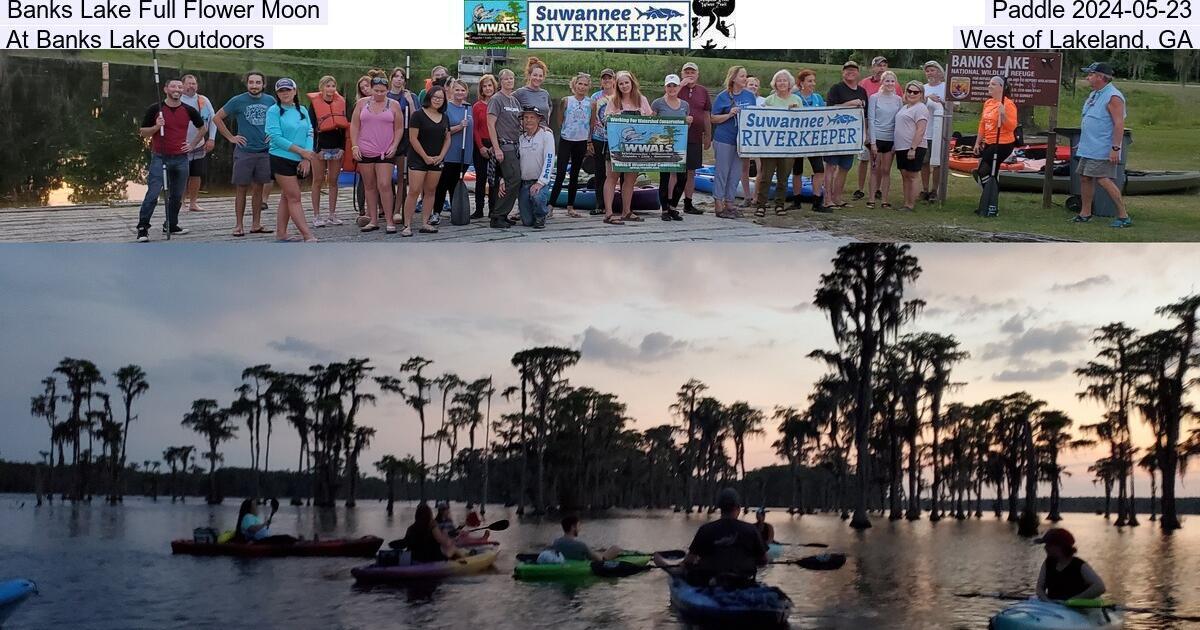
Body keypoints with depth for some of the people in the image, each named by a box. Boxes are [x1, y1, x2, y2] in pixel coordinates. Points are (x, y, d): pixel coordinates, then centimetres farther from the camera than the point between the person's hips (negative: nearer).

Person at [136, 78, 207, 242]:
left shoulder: (188, 110, 5)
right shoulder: (155, 109, -3)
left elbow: (202, 127, 22)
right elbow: (143, 132, 1)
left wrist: (193, 144, 13)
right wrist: (156, 127, -17)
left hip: (181, 158, 4)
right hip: (160, 158, -4)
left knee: (177, 196, 9)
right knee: (152, 194, -12)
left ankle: (171, 225, 23)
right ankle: (143, 229, -10)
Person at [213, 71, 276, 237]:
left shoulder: (270, 101, 4)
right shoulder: (238, 101, -5)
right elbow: (217, 118, 1)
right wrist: (231, 137, -3)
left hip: (264, 151, 3)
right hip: (244, 152, -3)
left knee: (259, 188, 8)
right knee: (242, 189, -1)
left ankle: (256, 224, 15)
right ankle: (239, 225, 4)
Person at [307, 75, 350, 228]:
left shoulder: (341, 102, 6)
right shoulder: (314, 103, -3)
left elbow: (346, 125, 5)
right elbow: (312, 127, -6)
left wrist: (343, 147, -3)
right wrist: (317, 149, -11)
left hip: (337, 148, 3)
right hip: (320, 146, -3)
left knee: (333, 181, 7)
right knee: (318, 181, 2)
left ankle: (332, 215, 13)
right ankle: (316, 216, 5)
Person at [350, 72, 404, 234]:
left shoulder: (394, 105, 3)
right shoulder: (362, 103, 6)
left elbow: (399, 128, 6)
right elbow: (354, 126, 7)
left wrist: (394, 146, -6)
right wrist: (354, 146, -2)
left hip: (385, 152, -2)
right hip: (365, 152, 2)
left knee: (384, 185, -11)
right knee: (369, 186, 8)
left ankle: (390, 220, -5)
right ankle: (373, 220, 14)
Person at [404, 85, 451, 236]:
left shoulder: (444, 117, 11)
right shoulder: (419, 115, -7)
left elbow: (447, 139, 14)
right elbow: (413, 138, -10)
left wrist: (441, 156, -1)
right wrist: (426, 157, -11)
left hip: (437, 160, 6)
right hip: (418, 159, -6)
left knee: (430, 191, 7)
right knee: (414, 191, -10)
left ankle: (425, 223, 12)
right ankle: (407, 225, -9)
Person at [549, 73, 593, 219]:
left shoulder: (590, 103, 3)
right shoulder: (566, 100, -3)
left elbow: (592, 123, 9)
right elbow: (560, 121, 5)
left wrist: (589, 142, 8)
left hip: (582, 142, 3)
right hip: (566, 140, -2)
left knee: (575, 174, 9)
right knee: (560, 173, -9)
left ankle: (570, 207, 15)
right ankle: (551, 205, -7)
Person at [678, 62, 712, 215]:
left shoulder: (703, 91, 11)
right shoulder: (677, 88, 0)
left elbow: (706, 115, 15)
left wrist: (708, 136, 15)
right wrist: (681, 85, -20)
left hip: (695, 138, 4)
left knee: (691, 172, 10)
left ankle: (688, 204, 18)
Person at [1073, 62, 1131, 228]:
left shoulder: (1113, 97, -16)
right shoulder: (1094, 94, 15)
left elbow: (1119, 124, -22)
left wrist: (1115, 148, -27)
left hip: (1103, 149, -10)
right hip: (1089, 147, 10)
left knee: (1102, 179, -15)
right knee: (1084, 177, 11)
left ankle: (1123, 216, -12)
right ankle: (1085, 214, 21)